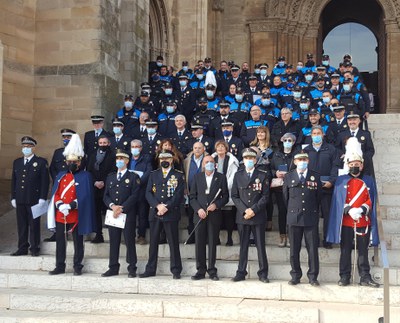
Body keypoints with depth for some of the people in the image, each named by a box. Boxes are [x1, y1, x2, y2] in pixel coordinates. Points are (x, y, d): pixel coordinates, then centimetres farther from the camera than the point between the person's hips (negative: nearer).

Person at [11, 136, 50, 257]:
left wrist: (42, 198, -11)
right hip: (20, 200, 5)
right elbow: (13, 181, 17)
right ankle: (22, 248, 14)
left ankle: (34, 248, 8)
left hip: (34, 200, -4)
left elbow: (45, 182, -4)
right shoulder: (17, 162, 16)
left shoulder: (41, 162, 0)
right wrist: (13, 197, 10)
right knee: (21, 225, 7)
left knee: (34, 225, 0)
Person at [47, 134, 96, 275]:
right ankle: (60, 267, 20)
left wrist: (70, 206, -22)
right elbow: (55, 194, 6)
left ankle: (77, 267, 14)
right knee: (60, 242, 10)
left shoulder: (85, 176, -5)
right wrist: (60, 205, -13)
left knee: (78, 242, 5)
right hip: (60, 215, 5)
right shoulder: (61, 176, 11)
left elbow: (85, 196, -13)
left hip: (76, 216, -4)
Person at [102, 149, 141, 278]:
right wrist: (112, 206, -8)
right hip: (112, 214, 4)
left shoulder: (133, 177, 2)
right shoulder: (110, 177, 17)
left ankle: (132, 268, 6)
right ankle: (113, 268, 13)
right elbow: (106, 196, 12)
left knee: (129, 241, -1)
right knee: (113, 241, 6)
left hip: (128, 214, -4)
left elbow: (134, 196, -8)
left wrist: (121, 208, -15)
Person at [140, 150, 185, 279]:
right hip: (154, 213, 3)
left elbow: (178, 195, -5)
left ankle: (176, 270, 7)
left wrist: (166, 207, -14)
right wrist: (158, 206, -11)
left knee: (173, 242, 0)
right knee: (153, 242, 7)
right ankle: (150, 269, 15)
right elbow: (148, 193, 5)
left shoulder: (178, 176, 4)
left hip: (171, 213, -3)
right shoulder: (153, 175, 13)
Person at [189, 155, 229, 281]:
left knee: (212, 243, 2)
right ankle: (201, 271, 9)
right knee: (199, 243, 1)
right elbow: (192, 197, 7)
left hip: (214, 214, -1)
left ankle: (212, 271, 11)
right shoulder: (197, 177, 9)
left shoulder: (221, 177, 5)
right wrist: (198, 209, -8)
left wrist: (216, 205, -12)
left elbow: (225, 197, 4)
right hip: (200, 214, 1)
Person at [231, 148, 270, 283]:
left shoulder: (262, 175, 4)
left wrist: (254, 210, -12)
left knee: (261, 245, 2)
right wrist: (244, 210, -9)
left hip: (258, 216, -1)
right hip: (242, 215, 2)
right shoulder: (238, 175, 9)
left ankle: (263, 273, 8)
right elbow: (234, 196, 5)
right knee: (243, 246, 6)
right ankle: (241, 273, 11)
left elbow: (265, 196, -1)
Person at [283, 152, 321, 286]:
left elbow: (318, 197, 11)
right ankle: (295, 276, 12)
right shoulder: (288, 177, 6)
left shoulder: (315, 176, 6)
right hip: (294, 218, 1)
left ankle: (313, 277, 8)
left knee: (313, 249, -1)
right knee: (294, 249, 4)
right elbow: (285, 197, 12)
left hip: (311, 217, 0)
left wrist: (314, 212, 11)